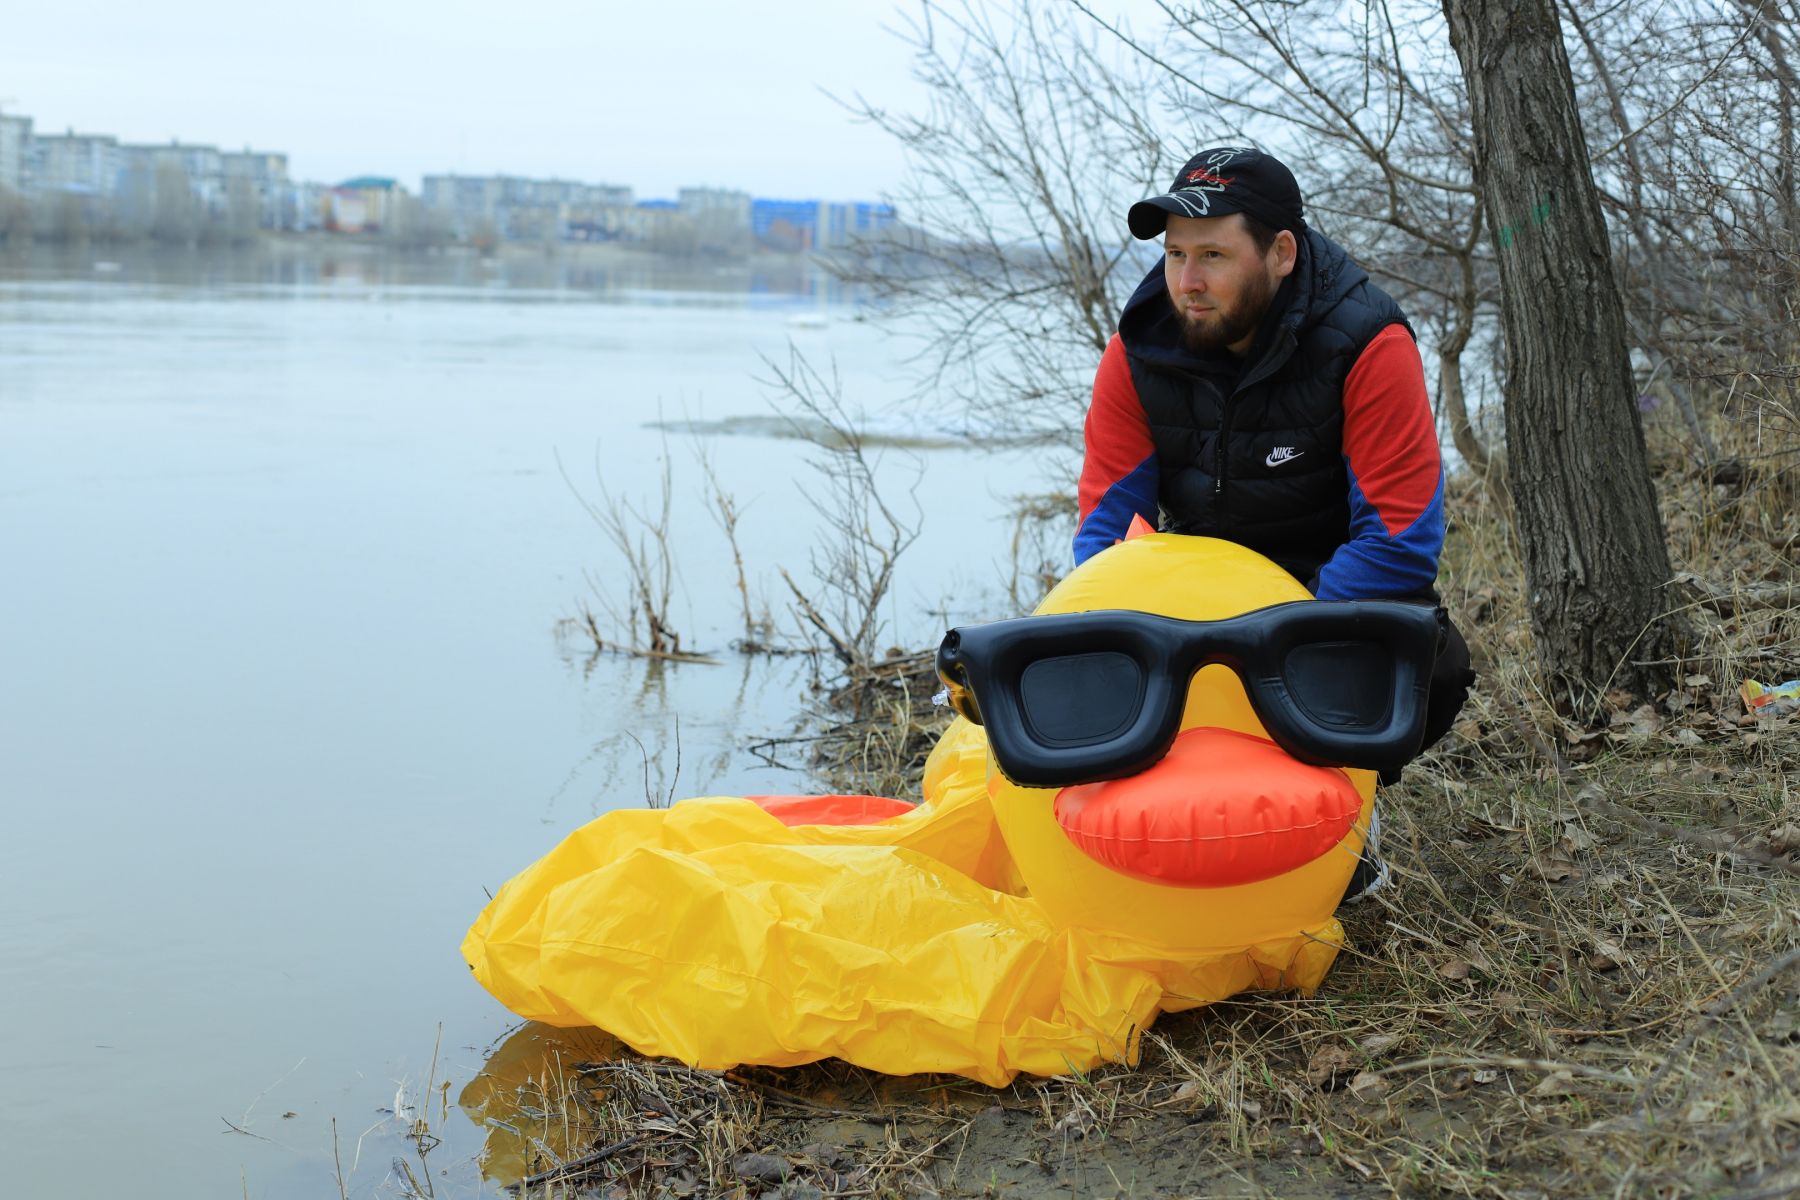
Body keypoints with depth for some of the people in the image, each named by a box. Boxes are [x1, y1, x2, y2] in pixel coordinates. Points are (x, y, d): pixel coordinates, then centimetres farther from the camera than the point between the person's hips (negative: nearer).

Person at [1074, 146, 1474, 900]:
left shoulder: (1367, 345, -25)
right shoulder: (1138, 353, -14)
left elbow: (1400, 542, -28)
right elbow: (1107, 523, -9)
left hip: (1335, 577, -3)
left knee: (1432, 669, -32)